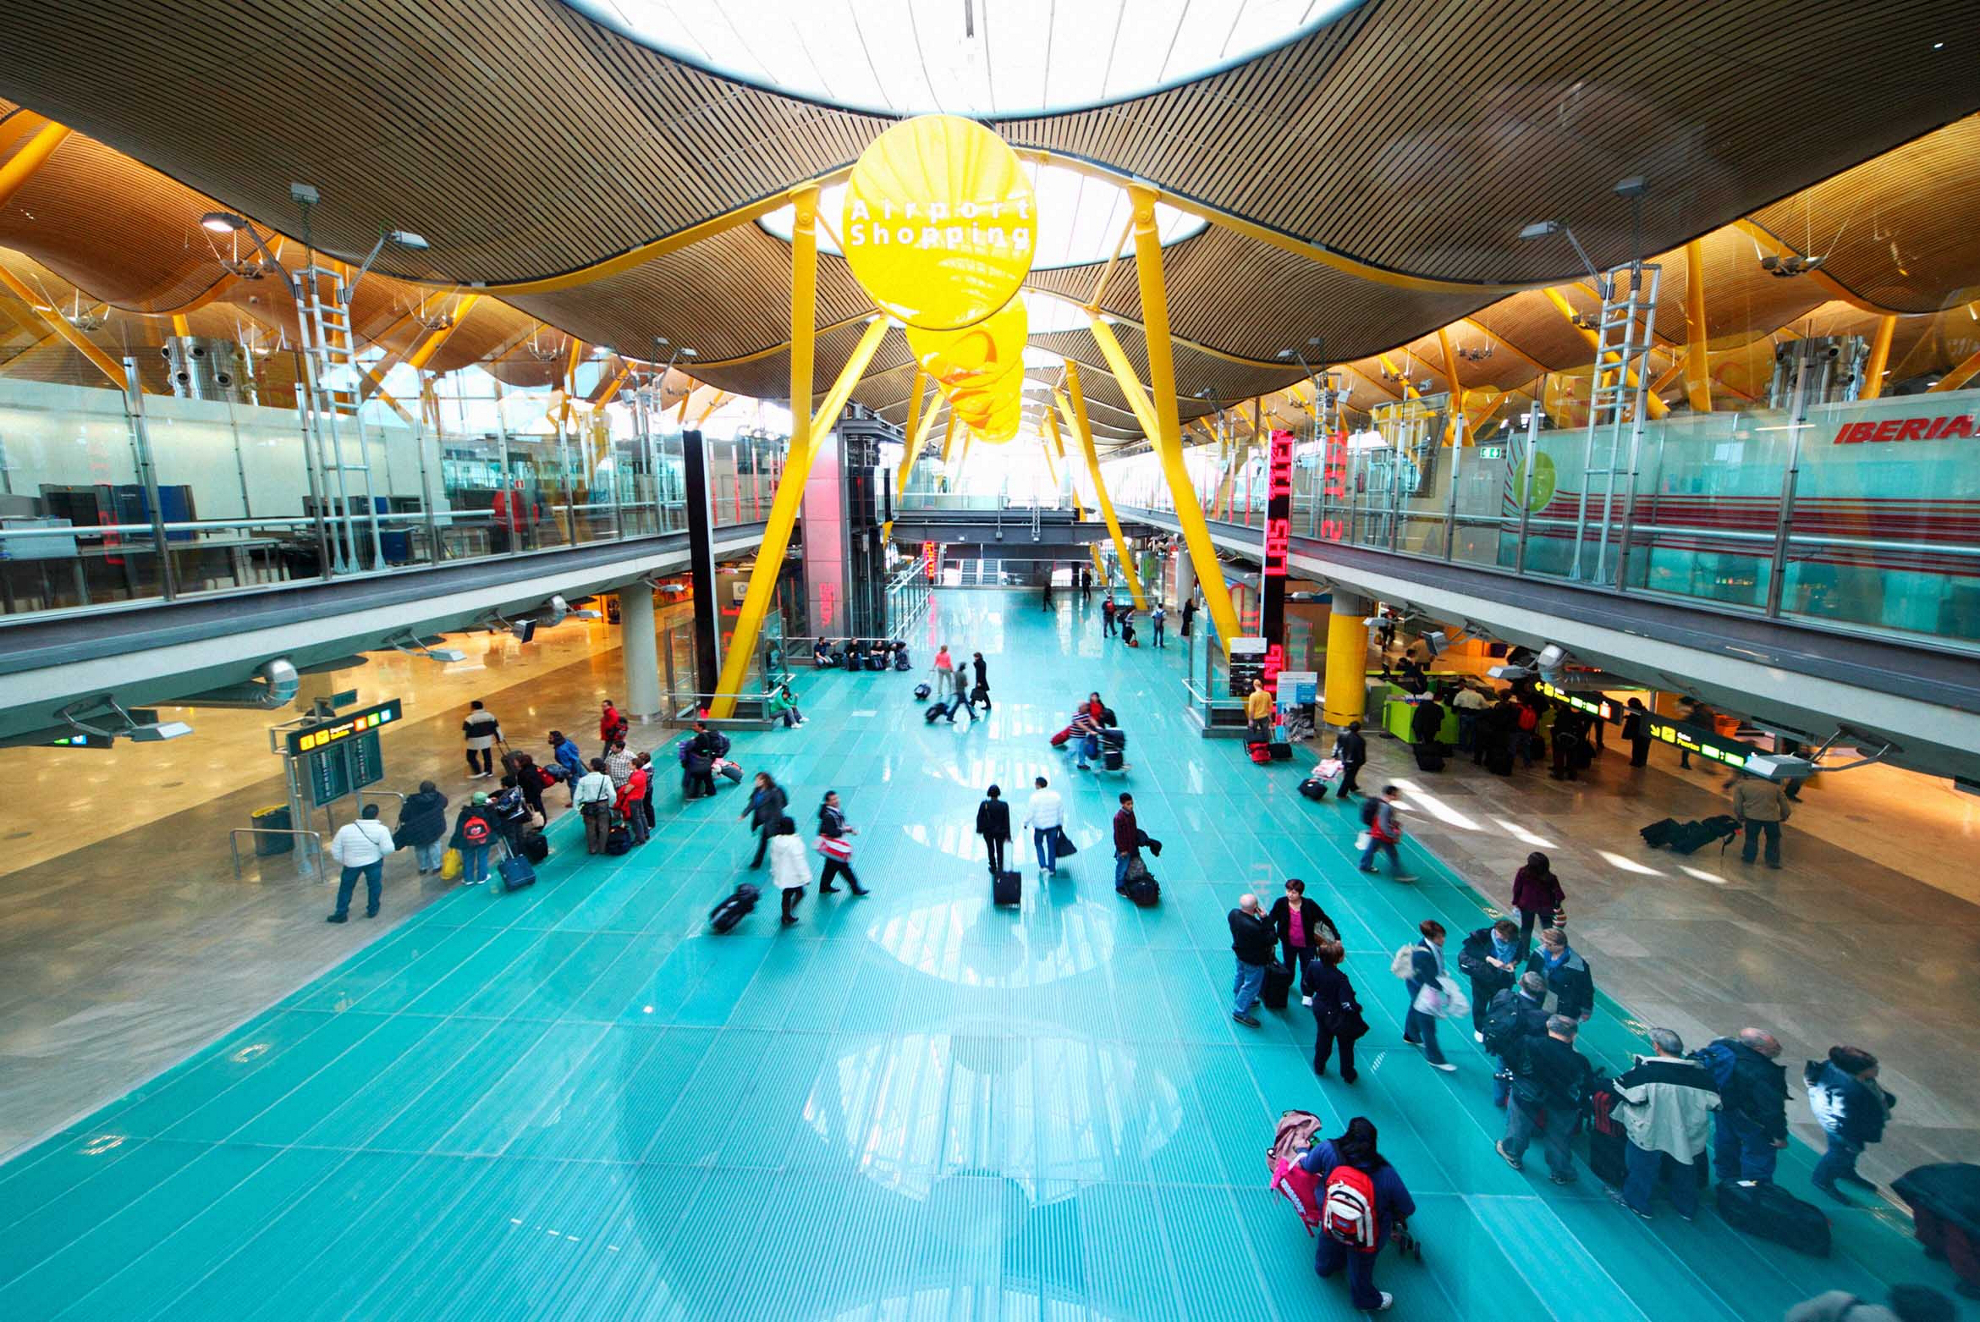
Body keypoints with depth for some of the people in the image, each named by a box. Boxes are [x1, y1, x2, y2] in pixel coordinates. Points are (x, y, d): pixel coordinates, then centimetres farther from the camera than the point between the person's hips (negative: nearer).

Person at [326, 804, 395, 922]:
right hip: (374, 862, -2)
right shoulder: (381, 829, -19)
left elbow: (335, 850, -2)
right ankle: (372, 910, 26)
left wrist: (342, 862, 12)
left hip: (351, 863, 2)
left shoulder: (345, 829, -9)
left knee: (345, 888, 18)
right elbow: (388, 849, -21)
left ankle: (341, 914, 24)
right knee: (374, 886, 17)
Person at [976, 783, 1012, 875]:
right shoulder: (1004, 805, -15)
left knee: (991, 850, 21)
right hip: (1000, 831, 0)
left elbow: (979, 818, -9)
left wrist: (979, 829, 7)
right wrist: (1007, 835, -5)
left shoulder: (984, 804, -17)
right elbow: (1006, 821, -12)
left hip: (988, 831, 0)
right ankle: (1000, 867, 15)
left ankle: (993, 868, 31)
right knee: (1000, 850, 22)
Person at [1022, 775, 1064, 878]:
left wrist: (1026, 823, 3)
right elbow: (1061, 811, 6)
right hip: (1053, 825, 3)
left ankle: (1043, 866, 10)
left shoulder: (1035, 797, -17)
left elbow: (1029, 812, -14)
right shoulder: (1055, 795, -3)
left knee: (1038, 843, 20)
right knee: (1052, 846, 16)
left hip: (1040, 826, -3)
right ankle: (1052, 869, 25)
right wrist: (1060, 824, 19)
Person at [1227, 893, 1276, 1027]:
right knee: (1251, 985, 14)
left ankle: (1239, 1000, 56)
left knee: (1240, 977, 31)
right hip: (1254, 960, -8)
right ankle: (1240, 1012, 29)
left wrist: (1261, 920, -7)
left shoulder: (1234, 913, -20)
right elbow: (1273, 939, -29)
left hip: (1239, 952, 8)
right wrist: (1265, 919, -31)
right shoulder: (1255, 927, -43)